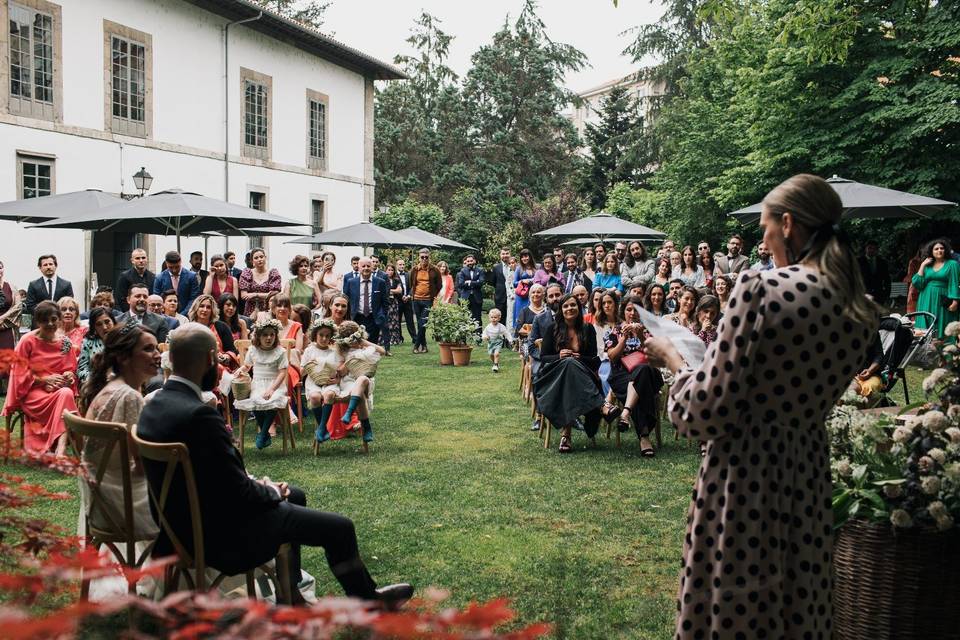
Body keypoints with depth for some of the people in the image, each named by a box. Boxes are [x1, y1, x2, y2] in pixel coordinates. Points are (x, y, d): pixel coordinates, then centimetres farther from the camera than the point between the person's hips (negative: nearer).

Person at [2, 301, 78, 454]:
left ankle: (60, 450, -41)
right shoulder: (27, 341, -4)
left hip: (60, 388, 3)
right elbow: (20, 374, -5)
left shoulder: (65, 342, 7)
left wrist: (68, 376, -10)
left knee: (67, 393, -33)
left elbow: (71, 370, 13)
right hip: (33, 392, -3)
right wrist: (45, 380, -15)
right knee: (64, 396, -33)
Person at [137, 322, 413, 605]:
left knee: (294, 496, 29)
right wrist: (272, 491, -5)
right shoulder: (199, 415, -31)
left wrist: (255, 484, 3)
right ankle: (368, 599, 27)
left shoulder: (154, 406, -1)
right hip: (221, 534, -10)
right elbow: (240, 495, -25)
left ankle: (290, 594, 37)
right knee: (339, 528, 1)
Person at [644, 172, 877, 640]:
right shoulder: (860, 311, 1)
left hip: (746, 474, -7)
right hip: (810, 474, 7)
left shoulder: (762, 289, -20)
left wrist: (672, 357, -2)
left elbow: (707, 411, -20)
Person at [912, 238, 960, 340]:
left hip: (942, 302, -3)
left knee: (942, 330, -2)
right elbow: (917, 283, 2)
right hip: (927, 302, 3)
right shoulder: (927, 266, 12)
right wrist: (922, 265, 0)